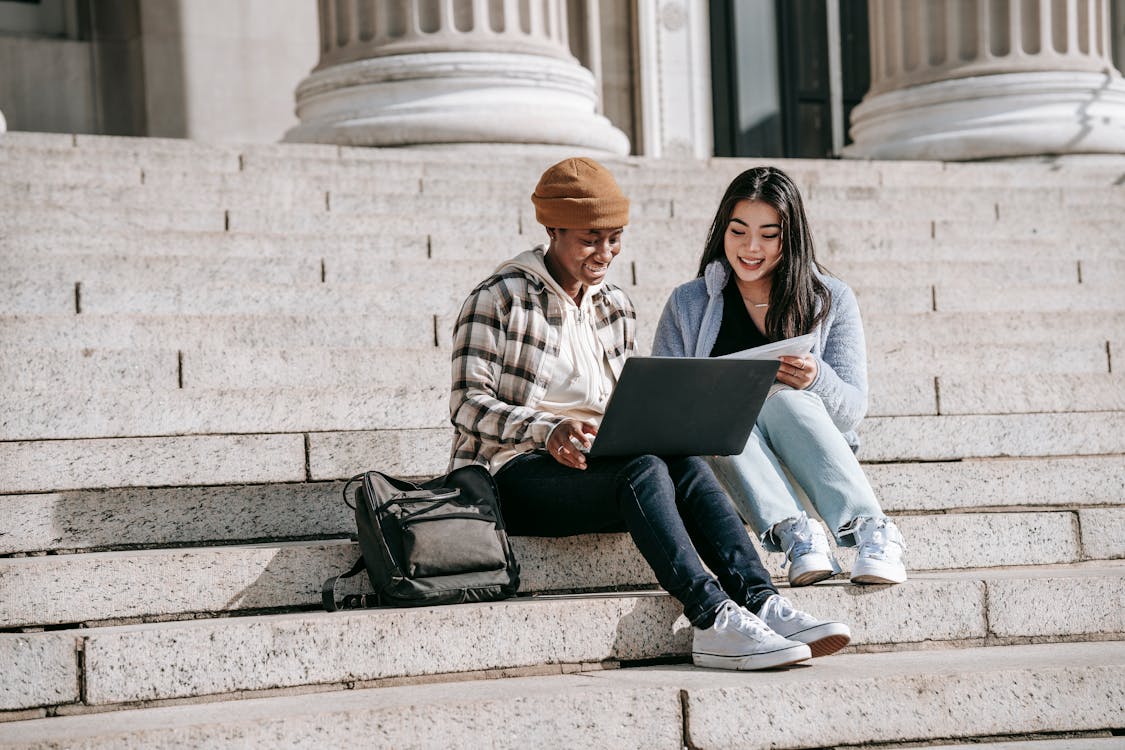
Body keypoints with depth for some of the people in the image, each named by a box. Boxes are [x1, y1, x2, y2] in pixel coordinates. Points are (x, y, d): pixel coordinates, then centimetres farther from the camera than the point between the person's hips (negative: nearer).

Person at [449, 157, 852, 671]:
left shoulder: (615, 307, 18)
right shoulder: (499, 299, -2)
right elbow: (468, 405, -10)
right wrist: (548, 430, -27)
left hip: (593, 466, 6)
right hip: (515, 472, -6)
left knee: (687, 463, -25)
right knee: (642, 470, -32)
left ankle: (762, 604, -38)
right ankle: (714, 620, -43)